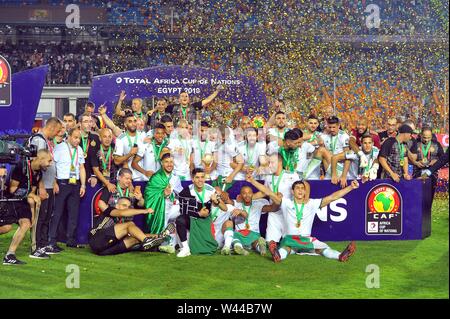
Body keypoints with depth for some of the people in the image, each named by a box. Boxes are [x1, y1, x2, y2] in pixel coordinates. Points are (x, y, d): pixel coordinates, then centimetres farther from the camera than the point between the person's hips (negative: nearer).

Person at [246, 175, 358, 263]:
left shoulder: (313, 203, 9)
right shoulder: (286, 203, 7)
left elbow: (333, 197, 3)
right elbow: (268, 192, -1)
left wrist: (351, 187, -5)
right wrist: (252, 181, -10)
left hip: (307, 239, 2)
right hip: (289, 239, -2)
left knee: (323, 248, -27)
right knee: (284, 250, -37)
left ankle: (341, 256, -52)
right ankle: (277, 255, -68)